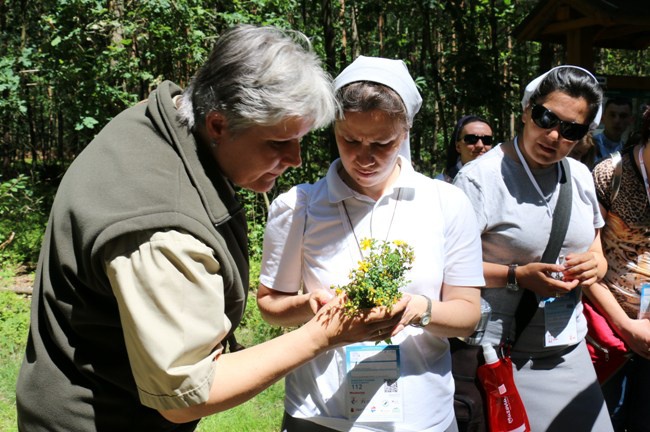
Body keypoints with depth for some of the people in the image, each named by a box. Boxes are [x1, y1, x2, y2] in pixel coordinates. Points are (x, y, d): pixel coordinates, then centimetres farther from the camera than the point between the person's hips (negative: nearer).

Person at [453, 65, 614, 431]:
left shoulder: (581, 176, 7)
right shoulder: (481, 177, -14)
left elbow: (597, 254, 18)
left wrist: (594, 265, -4)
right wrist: (518, 276, -23)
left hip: (570, 350, 6)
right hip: (503, 355, -6)